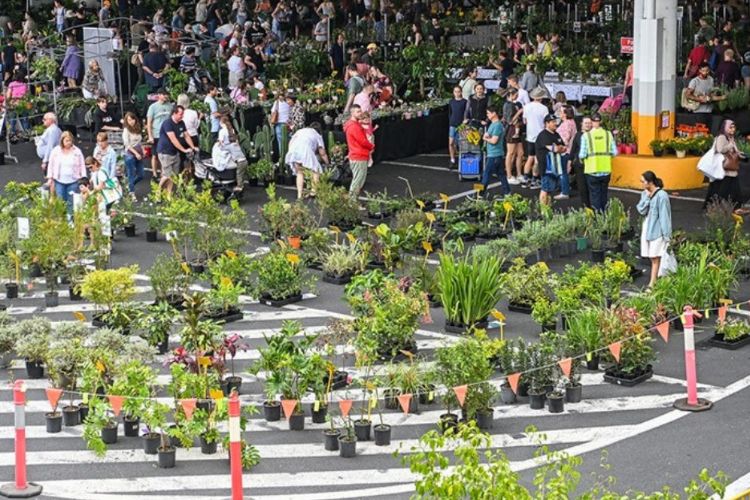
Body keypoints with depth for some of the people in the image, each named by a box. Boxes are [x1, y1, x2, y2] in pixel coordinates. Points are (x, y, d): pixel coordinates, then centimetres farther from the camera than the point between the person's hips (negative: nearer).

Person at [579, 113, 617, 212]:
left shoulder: (586, 136, -9)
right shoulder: (608, 134, -2)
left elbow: (582, 155, -12)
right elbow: (614, 152, -1)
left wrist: (581, 158, 10)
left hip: (592, 171, -2)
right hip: (606, 170, 3)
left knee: (595, 195, 4)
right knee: (604, 194, 15)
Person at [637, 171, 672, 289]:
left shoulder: (661, 196, -16)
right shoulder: (645, 193, 7)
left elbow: (664, 216, -15)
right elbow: (641, 210, 0)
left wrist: (666, 235, -15)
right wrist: (647, 197, -12)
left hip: (657, 230, -7)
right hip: (647, 229, 7)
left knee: (655, 258, -6)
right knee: (652, 258, 10)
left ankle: (652, 284, -6)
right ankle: (656, 280, 18)